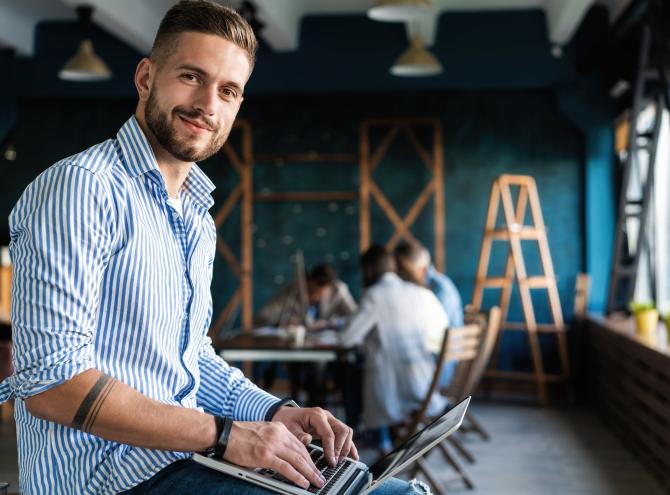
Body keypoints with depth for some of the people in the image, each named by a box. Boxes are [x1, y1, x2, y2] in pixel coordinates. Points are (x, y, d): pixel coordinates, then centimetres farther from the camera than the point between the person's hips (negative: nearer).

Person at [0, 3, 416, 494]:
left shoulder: (200, 219, 16)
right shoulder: (80, 187, -14)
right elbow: (50, 384, -21)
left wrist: (275, 413, 3)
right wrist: (225, 434, -21)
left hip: (185, 454, 9)